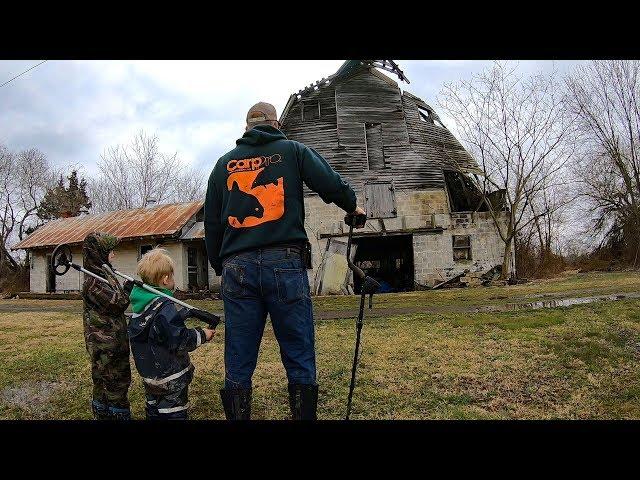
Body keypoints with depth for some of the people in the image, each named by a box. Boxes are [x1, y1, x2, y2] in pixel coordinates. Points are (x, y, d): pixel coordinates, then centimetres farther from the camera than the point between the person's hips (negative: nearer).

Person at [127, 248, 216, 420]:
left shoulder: (142, 304, 2)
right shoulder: (164, 307, -25)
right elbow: (180, 342, -26)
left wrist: (190, 312, 13)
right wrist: (202, 335, -13)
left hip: (148, 372, 9)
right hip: (170, 377, -9)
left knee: (154, 411, 21)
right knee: (174, 413, 3)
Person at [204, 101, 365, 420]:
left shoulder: (224, 163, 18)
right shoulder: (292, 150, 11)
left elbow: (211, 223, 18)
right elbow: (331, 184, 0)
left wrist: (219, 266, 26)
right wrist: (352, 206, 20)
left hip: (237, 267, 3)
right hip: (284, 263, -3)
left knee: (238, 366, 7)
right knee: (299, 359, 4)